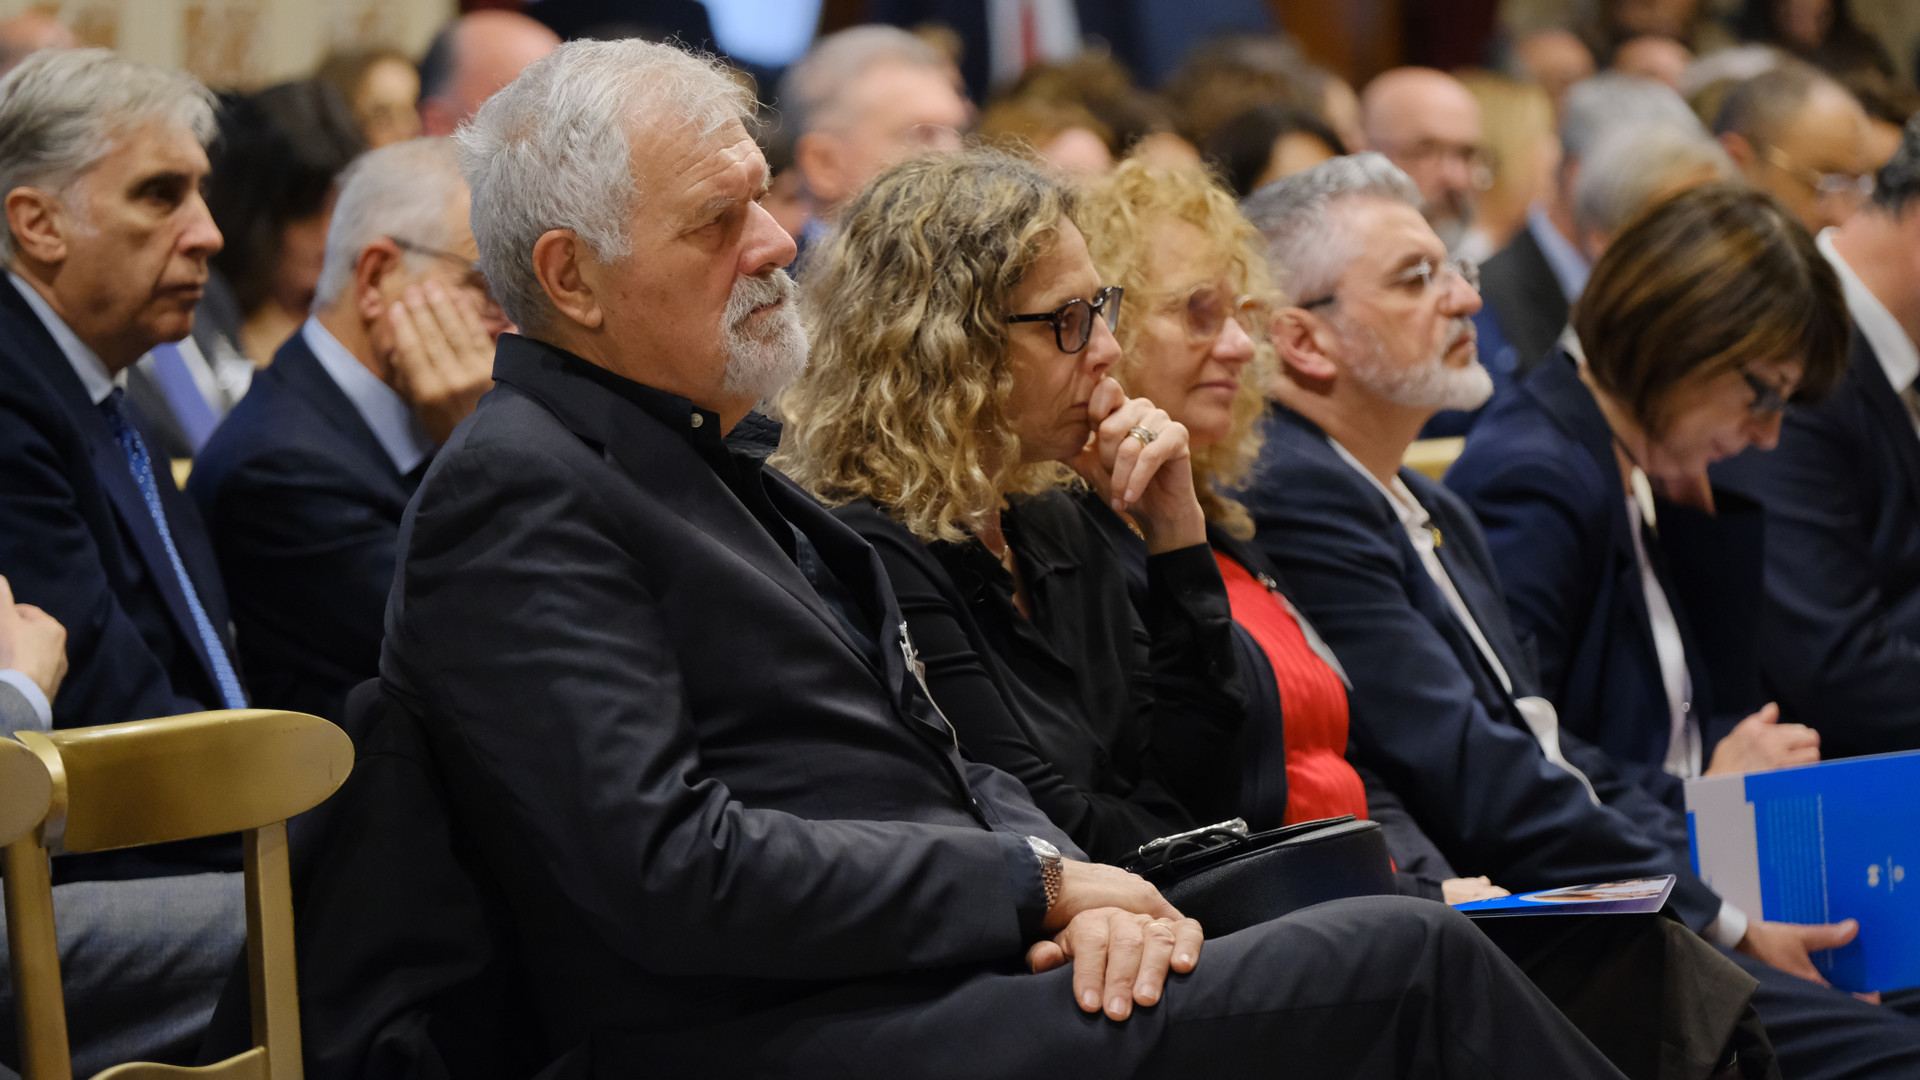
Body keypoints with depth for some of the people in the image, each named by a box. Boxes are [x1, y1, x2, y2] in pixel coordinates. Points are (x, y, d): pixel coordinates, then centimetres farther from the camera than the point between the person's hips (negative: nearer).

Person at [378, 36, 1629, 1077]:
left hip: (942, 971, 9)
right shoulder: (515, 498, -8)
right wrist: (1040, 884, -11)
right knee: (1407, 970, -17)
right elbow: (676, 869, -18)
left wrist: (1087, 893, -3)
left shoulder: (727, 475, 21)